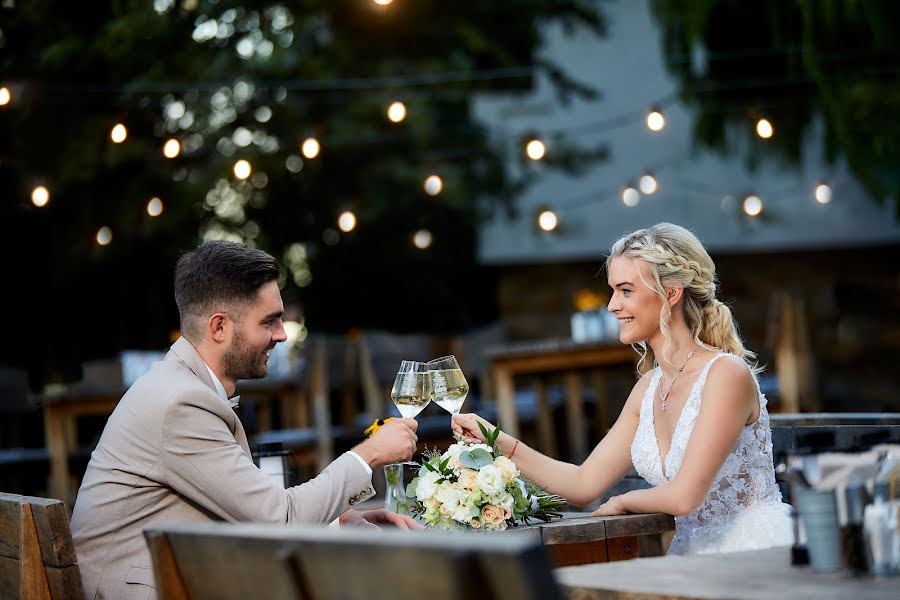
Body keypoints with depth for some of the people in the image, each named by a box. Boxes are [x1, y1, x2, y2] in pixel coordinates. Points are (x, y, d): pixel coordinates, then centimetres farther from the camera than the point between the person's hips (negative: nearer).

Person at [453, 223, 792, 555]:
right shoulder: (648, 388, 9)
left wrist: (624, 501, -1)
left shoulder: (727, 374, -15)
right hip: (694, 553, 6)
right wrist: (500, 443, 1)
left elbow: (684, 496, -20)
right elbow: (585, 484, 9)